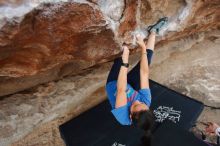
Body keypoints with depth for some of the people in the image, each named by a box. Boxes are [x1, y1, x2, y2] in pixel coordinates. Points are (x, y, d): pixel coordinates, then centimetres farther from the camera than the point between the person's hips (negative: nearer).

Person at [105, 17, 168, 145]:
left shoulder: (123, 117, -38)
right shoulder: (146, 101, -29)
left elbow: (121, 89, -47)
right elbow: (144, 73, -30)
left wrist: (125, 61, -50)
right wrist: (143, 48, -32)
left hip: (113, 84, -2)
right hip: (129, 84, 2)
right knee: (147, 58, -1)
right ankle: (153, 32, 19)